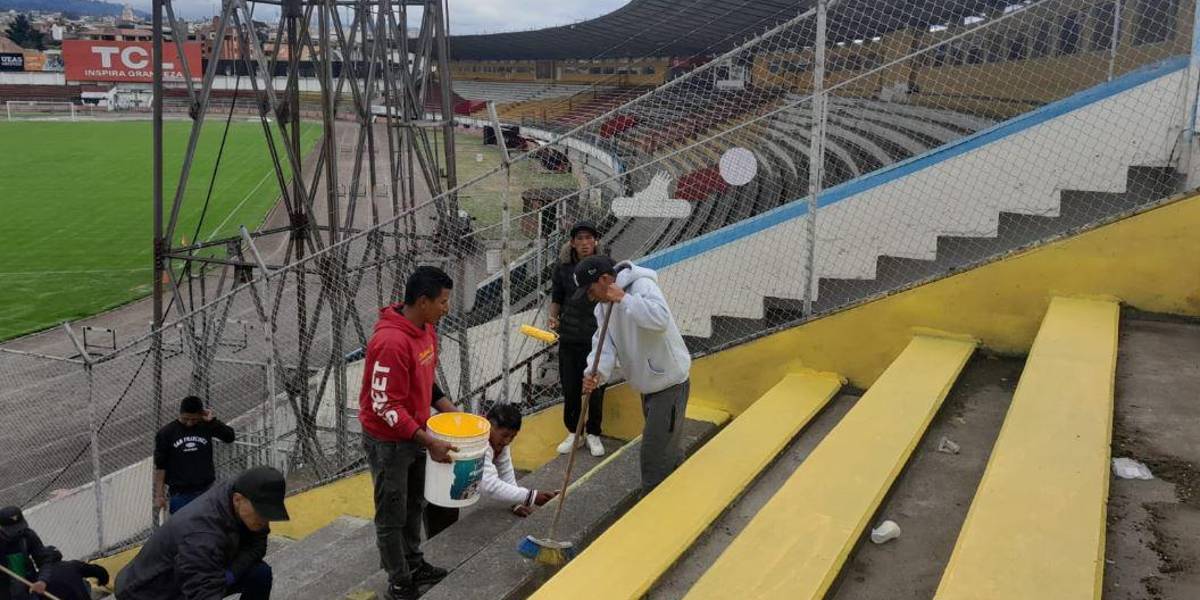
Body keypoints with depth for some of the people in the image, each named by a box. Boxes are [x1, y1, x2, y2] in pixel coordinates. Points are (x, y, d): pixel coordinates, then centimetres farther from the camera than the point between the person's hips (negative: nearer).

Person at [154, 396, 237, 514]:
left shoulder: (206, 427, 1)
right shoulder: (167, 432, -2)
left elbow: (230, 437, -9)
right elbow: (160, 466, 0)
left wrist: (212, 420, -13)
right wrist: (159, 495, -3)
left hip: (206, 492, 1)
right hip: (179, 495, -1)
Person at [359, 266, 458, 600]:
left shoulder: (425, 328, -1)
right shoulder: (392, 342, -30)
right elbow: (385, 406, -27)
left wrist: (451, 411, 5)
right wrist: (429, 442, -25)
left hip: (414, 433, 8)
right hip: (388, 441, -8)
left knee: (415, 506, 22)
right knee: (393, 515, 9)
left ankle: (414, 565, 39)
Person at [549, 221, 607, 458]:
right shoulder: (564, 267, 1)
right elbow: (557, 297, 12)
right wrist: (553, 317, -5)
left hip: (597, 336, -2)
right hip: (569, 337, 2)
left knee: (596, 388, 5)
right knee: (570, 387, 8)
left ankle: (593, 434, 24)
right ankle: (573, 433, 26)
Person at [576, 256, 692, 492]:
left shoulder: (642, 286, -22)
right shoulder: (603, 306, 3)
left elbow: (660, 319, -40)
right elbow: (605, 344, -7)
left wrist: (623, 299, -35)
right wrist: (596, 373, -26)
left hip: (670, 382, -9)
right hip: (649, 384, 9)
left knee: (655, 452, -7)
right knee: (670, 449, 24)